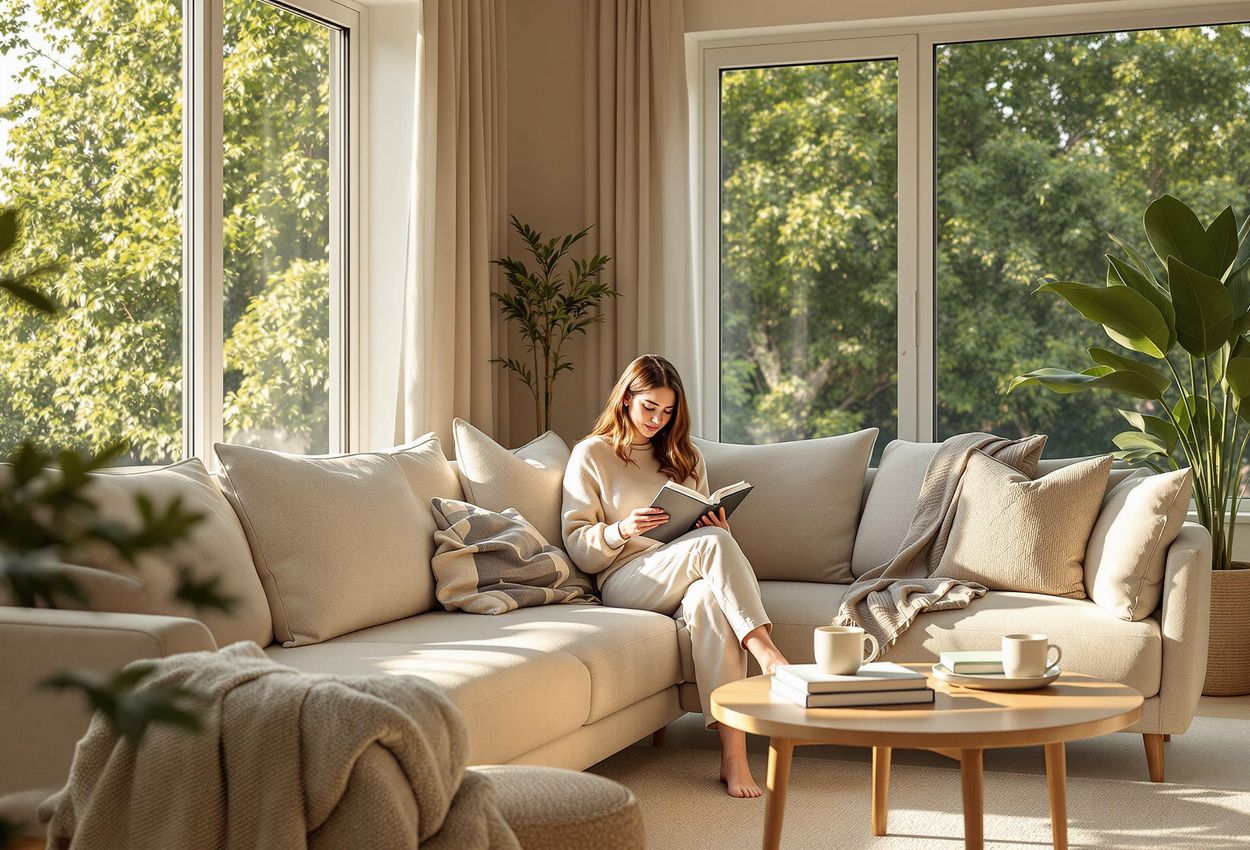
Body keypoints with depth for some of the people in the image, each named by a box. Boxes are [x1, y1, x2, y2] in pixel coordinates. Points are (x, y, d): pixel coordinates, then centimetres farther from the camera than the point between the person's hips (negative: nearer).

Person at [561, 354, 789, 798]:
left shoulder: (685, 456, 25)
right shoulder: (591, 455, 11)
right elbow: (578, 546, 3)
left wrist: (720, 531, -1)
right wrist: (622, 530, -17)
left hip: (689, 578, 3)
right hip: (626, 581, -3)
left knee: (708, 598, -38)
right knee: (712, 543, -33)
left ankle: (734, 754, -45)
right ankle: (766, 654, -42)